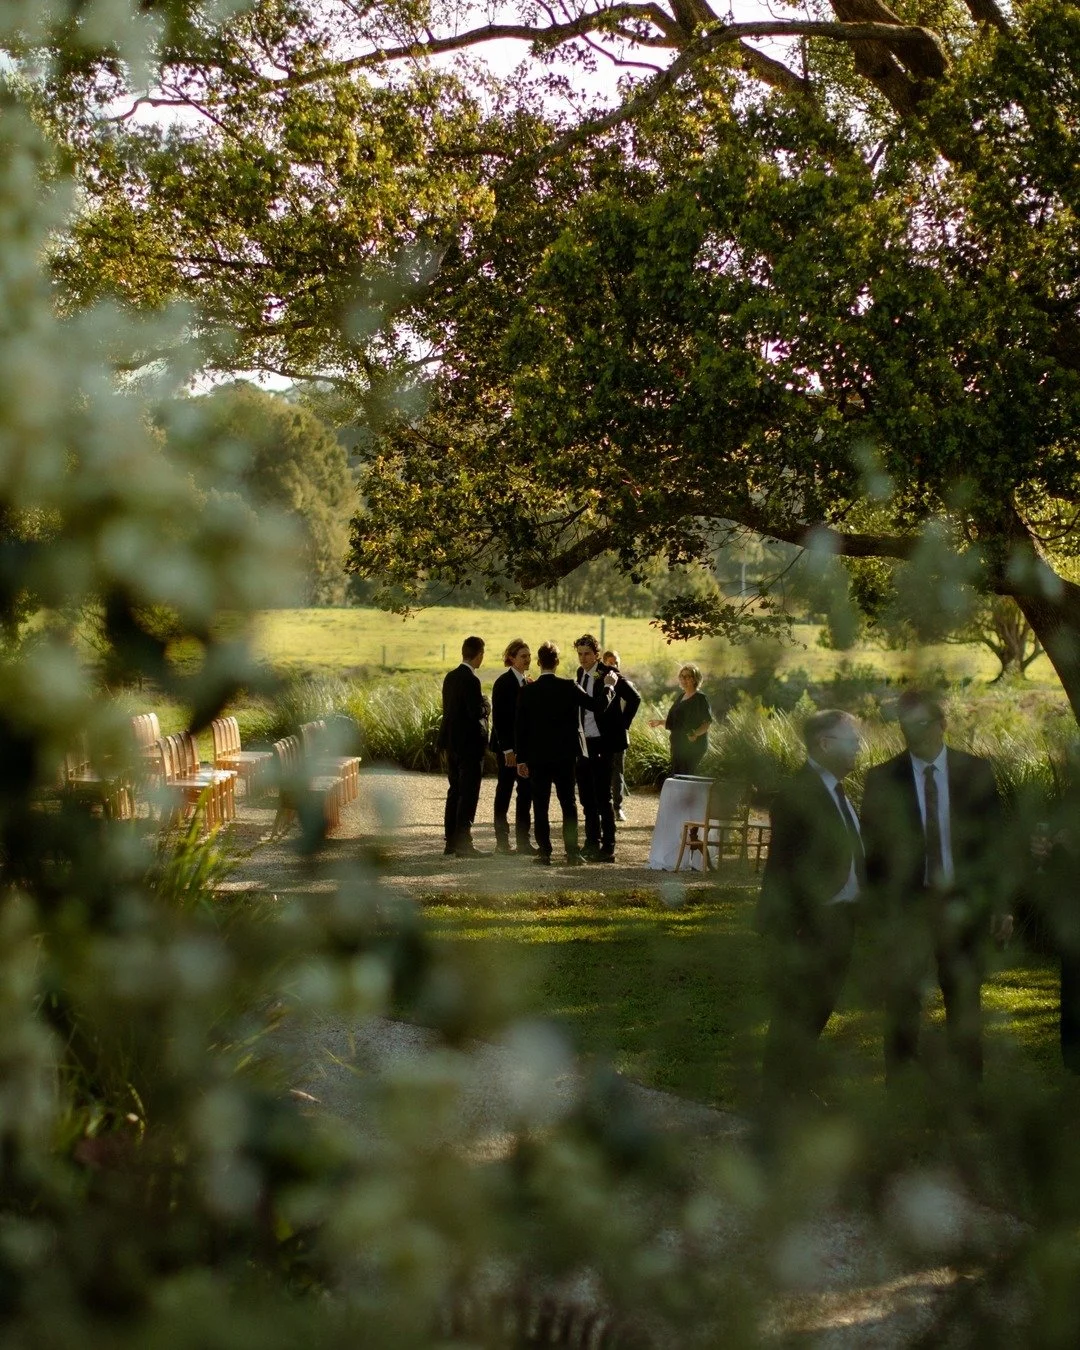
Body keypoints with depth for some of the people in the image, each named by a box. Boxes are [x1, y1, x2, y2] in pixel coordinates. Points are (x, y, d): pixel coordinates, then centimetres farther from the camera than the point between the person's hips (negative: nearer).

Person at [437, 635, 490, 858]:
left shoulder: (450, 677, 8)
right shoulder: (471, 680, -18)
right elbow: (478, 712, -22)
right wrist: (486, 704, -2)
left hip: (452, 741, 8)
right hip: (470, 743, -8)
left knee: (455, 792, 14)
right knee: (469, 794, -3)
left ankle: (451, 841, 19)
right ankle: (463, 842, -3)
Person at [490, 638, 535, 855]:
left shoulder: (528, 683, 12)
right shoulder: (503, 683, -10)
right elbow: (498, 718, -14)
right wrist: (507, 749, -18)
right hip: (508, 746, -7)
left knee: (526, 792, 5)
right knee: (505, 791, 1)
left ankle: (522, 841, 9)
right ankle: (502, 841, 8)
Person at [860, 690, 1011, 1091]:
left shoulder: (976, 772, 2)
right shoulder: (882, 779, 0)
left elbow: (995, 838, 4)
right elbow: (872, 847, 2)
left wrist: (998, 902, 0)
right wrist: (878, 904, -3)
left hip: (962, 904, 1)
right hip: (906, 904, -1)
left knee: (964, 999, 10)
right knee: (902, 1000, -1)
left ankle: (967, 1085, 19)